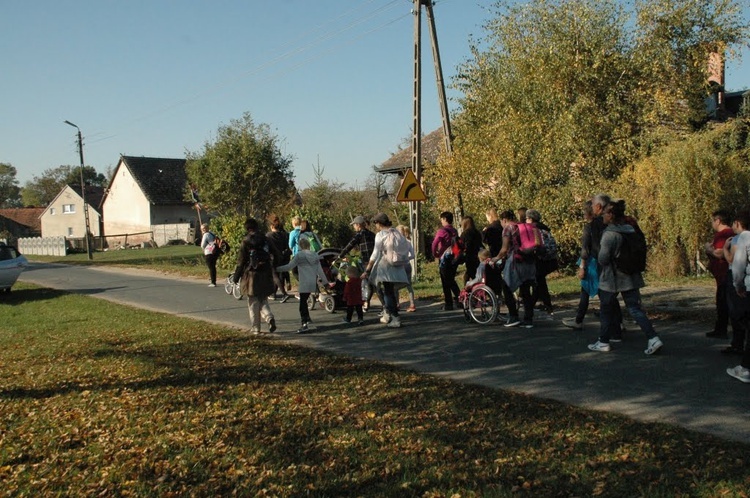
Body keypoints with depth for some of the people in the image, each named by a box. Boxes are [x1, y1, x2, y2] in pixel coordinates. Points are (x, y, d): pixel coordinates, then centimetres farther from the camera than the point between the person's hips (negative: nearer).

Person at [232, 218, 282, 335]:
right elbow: (277, 256, 5)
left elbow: (241, 261, -8)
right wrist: (272, 266, 21)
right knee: (263, 300, 16)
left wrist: (236, 276, 1)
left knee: (253, 303, 6)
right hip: (265, 276, 3)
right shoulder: (265, 239, 4)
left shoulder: (245, 242, -8)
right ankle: (269, 317, -9)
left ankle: (255, 328, 9)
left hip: (252, 275, -3)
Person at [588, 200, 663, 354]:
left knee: (606, 311, 10)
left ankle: (603, 342, 20)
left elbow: (603, 259, -18)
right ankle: (653, 339, -7)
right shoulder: (631, 230, 5)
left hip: (611, 278, -6)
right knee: (635, 309, 6)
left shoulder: (609, 234, -18)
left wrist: (602, 262, 3)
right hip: (630, 278, 6)